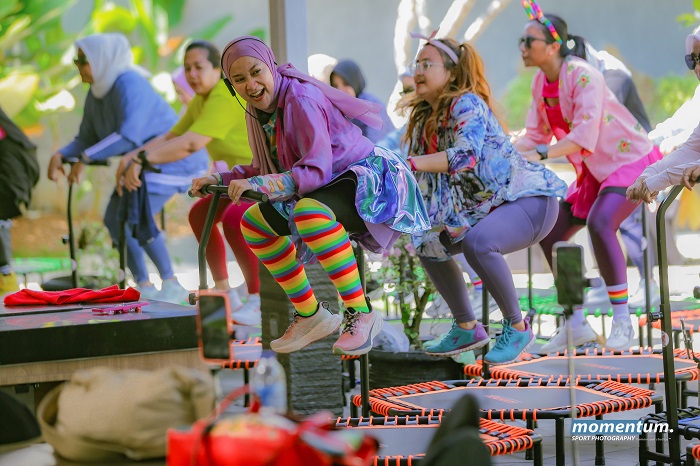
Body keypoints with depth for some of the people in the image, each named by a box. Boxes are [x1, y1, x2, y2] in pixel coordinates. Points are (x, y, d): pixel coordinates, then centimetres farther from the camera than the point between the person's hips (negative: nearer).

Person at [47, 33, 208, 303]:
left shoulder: (129, 84, -25)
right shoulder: (96, 93, 4)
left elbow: (129, 136, -35)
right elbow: (86, 138, 9)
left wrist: (85, 159, -33)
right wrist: (60, 155, -10)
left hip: (172, 160, -10)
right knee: (114, 219, 6)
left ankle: (172, 287, -13)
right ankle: (144, 287, 15)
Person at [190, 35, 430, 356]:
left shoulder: (301, 99, -22)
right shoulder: (258, 111, 5)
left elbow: (317, 171, -28)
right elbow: (265, 169, 16)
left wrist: (261, 184, -36)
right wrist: (221, 180, 4)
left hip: (369, 180, -10)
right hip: (325, 191, 10)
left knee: (309, 210, -39)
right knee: (253, 223, 6)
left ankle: (361, 314, -29)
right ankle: (311, 316, 13)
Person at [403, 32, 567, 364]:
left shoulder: (467, 104, -17)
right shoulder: (425, 118, 10)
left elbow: (466, 155, -33)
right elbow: (421, 173, 12)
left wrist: (409, 163, -36)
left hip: (530, 199, -10)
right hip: (487, 206, 10)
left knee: (477, 243, -35)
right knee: (429, 243, 14)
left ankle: (517, 327, -15)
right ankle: (467, 328, 21)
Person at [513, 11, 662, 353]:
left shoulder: (582, 76, -24)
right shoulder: (540, 82, 0)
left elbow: (585, 134, -33)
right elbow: (535, 135, 3)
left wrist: (540, 155, -42)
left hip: (631, 160, -9)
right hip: (595, 171, 9)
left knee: (599, 223, -31)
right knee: (550, 233, 2)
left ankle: (622, 321, -24)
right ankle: (576, 324, 10)